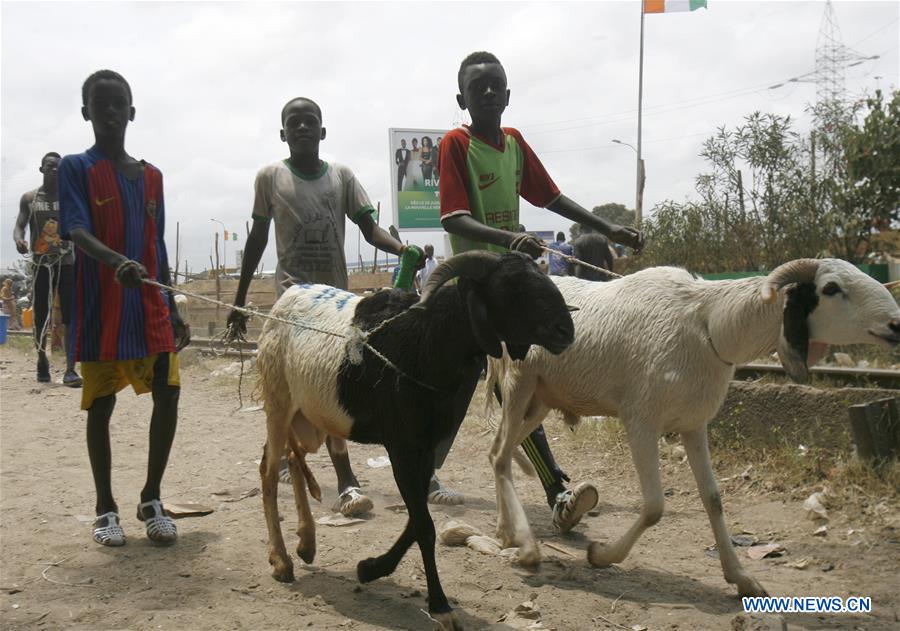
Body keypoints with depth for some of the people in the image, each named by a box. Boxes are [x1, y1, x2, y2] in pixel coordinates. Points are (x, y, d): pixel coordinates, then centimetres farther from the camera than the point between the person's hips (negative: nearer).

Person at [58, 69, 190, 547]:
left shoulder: (152, 176, 13)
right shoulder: (76, 168, -1)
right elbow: (76, 232, -17)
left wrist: (172, 310, 15)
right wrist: (118, 262, -36)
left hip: (149, 308, 4)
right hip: (100, 310, -3)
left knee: (168, 393, -5)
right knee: (100, 404, 5)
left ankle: (151, 499, 11)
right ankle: (106, 508, 17)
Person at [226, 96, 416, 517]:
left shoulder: (342, 176, 7)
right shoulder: (270, 177, 2)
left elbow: (369, 229, -1)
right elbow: (258, 238, 8)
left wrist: (403, 249, -23)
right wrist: (239, 301, 8)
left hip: (336, 291, 4)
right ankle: (346, 482, -24)